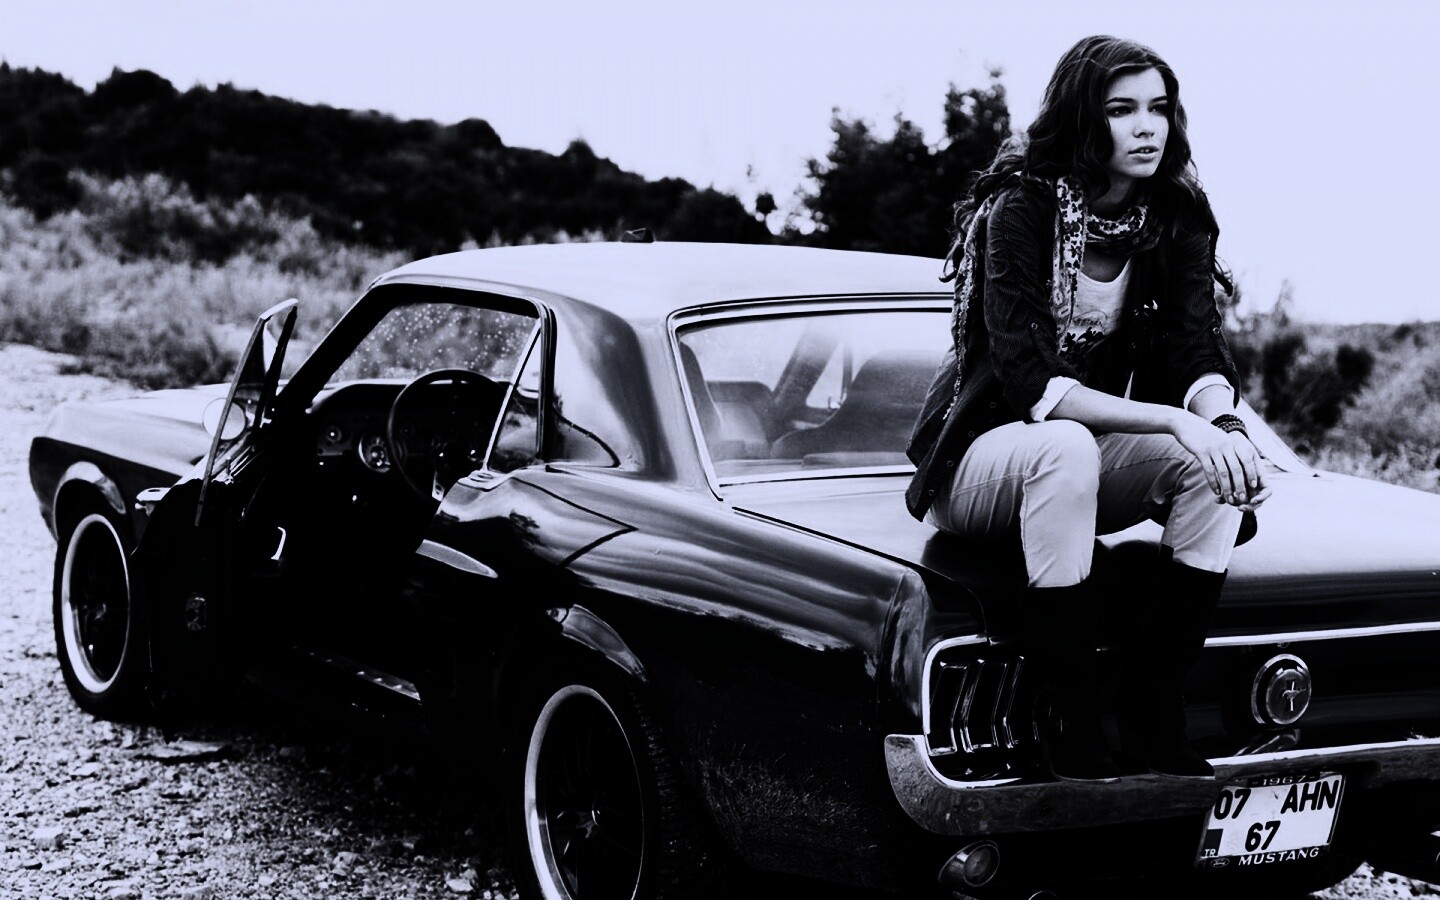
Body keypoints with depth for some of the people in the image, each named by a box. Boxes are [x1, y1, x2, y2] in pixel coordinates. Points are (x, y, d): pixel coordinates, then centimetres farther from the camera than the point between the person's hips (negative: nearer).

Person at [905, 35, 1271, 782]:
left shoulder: (1176, 218, -2)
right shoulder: (1020, 209, -19)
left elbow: (1200, 358, -10)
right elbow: (1027, 382, -28)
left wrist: (1221, 418, -35)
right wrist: (1173, 422, -38)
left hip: (1087, 453, 5)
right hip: (978, 460, -5)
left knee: (1215, 461, -24)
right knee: (1066, 448, -38)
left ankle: (1153, 708, -19)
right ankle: (1075, 729, -33)